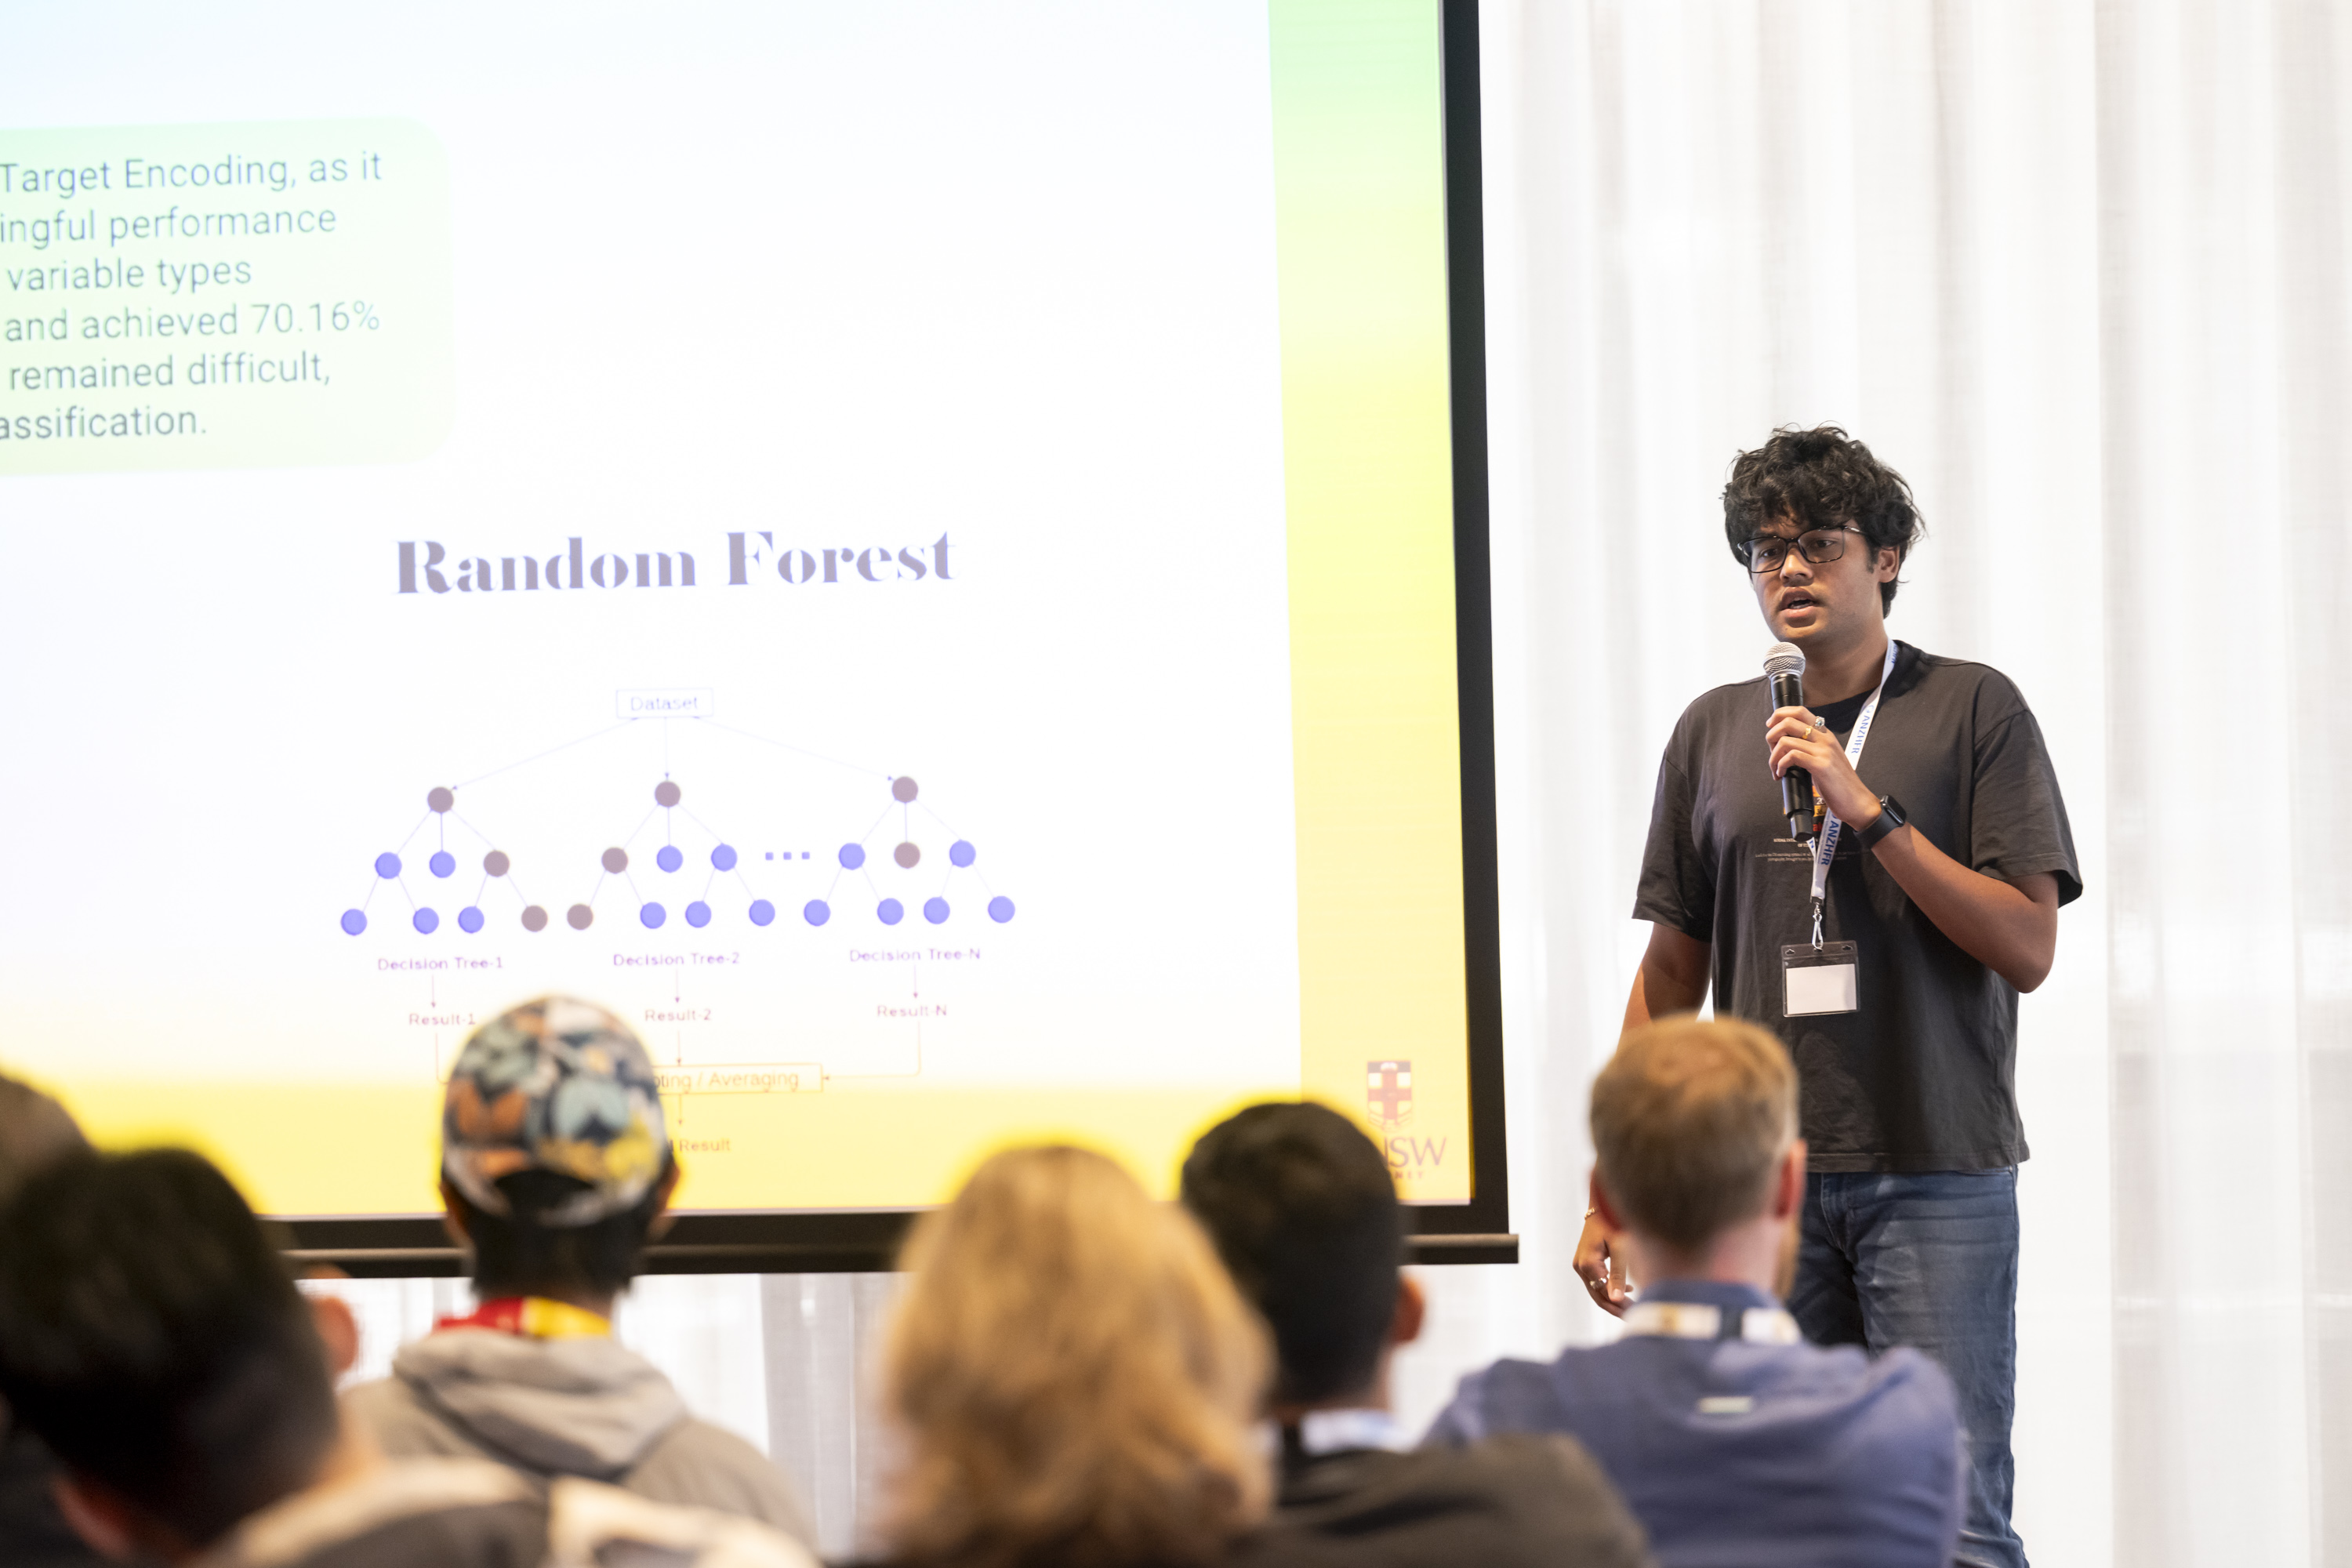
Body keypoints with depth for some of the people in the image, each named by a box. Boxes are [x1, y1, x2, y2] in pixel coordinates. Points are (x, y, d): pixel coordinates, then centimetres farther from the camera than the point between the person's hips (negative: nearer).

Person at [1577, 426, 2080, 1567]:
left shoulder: (1974, 711, 2)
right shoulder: (1713, 731, 12)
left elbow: (2028, 946, -6)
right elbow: (1671, 970, 16)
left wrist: (1868, 809, -14)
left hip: (1937, 1173, -3)